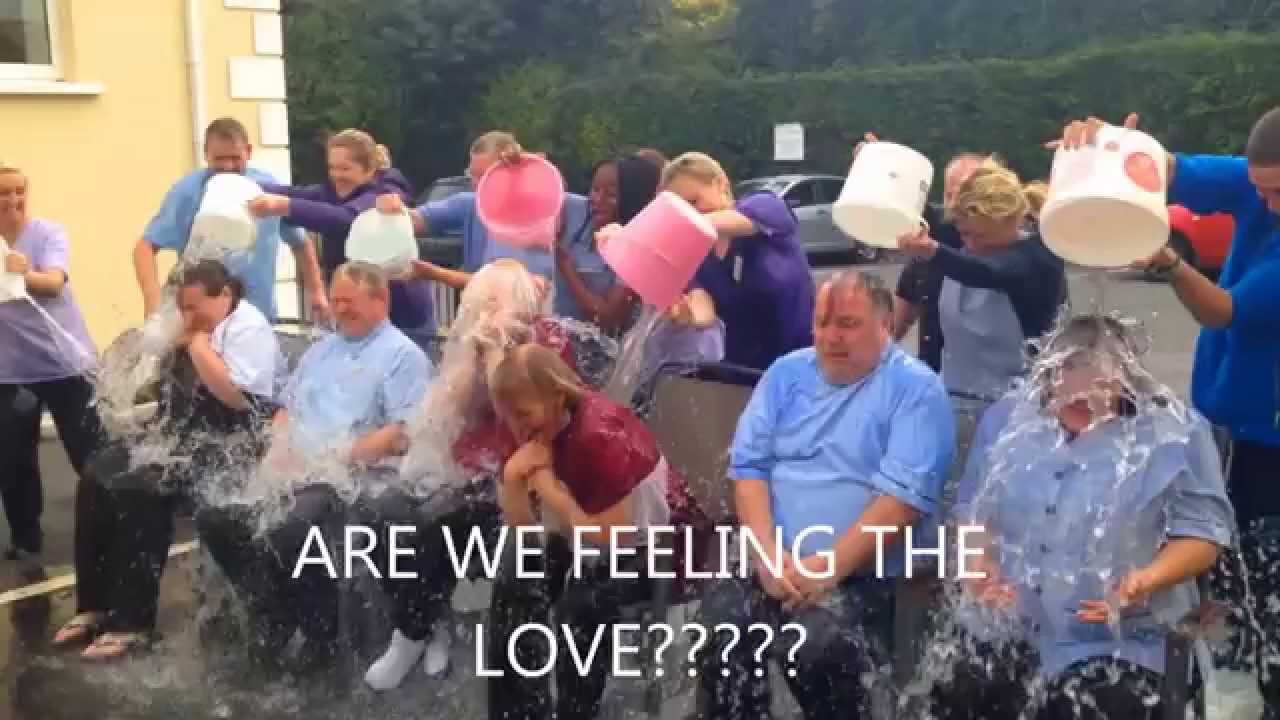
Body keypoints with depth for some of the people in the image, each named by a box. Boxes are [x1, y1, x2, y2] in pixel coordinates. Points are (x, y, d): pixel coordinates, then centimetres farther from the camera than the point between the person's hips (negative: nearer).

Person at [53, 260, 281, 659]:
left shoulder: (249, 330, -12)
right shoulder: (199, 327, 16)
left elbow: (238, 397, -26)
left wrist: (197, 343, -18)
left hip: (226, 447, -10)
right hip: (180, 436, 10)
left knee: (137, 490, -27)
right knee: (96, 477, -5)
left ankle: (131, 620, -18)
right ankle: (95, 604, 1)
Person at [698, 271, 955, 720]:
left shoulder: (916, 388, -1)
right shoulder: (786, 373, 14)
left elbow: (904, 494, -11)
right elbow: (749, 464, 7)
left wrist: (829, 567, -19)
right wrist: (767, 552, -9)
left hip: (859, 576, -3)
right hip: (772, 565, 4)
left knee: (824, 646, -32)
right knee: (720, 624, -25)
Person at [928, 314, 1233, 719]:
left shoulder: (1178, 436, -4)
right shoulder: (1007, 420, 6)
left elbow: (1202, 533, -4)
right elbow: (972, 511, 11)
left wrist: (1147, 579, -21)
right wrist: (978, 565, -8)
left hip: (1114, 642, -3)